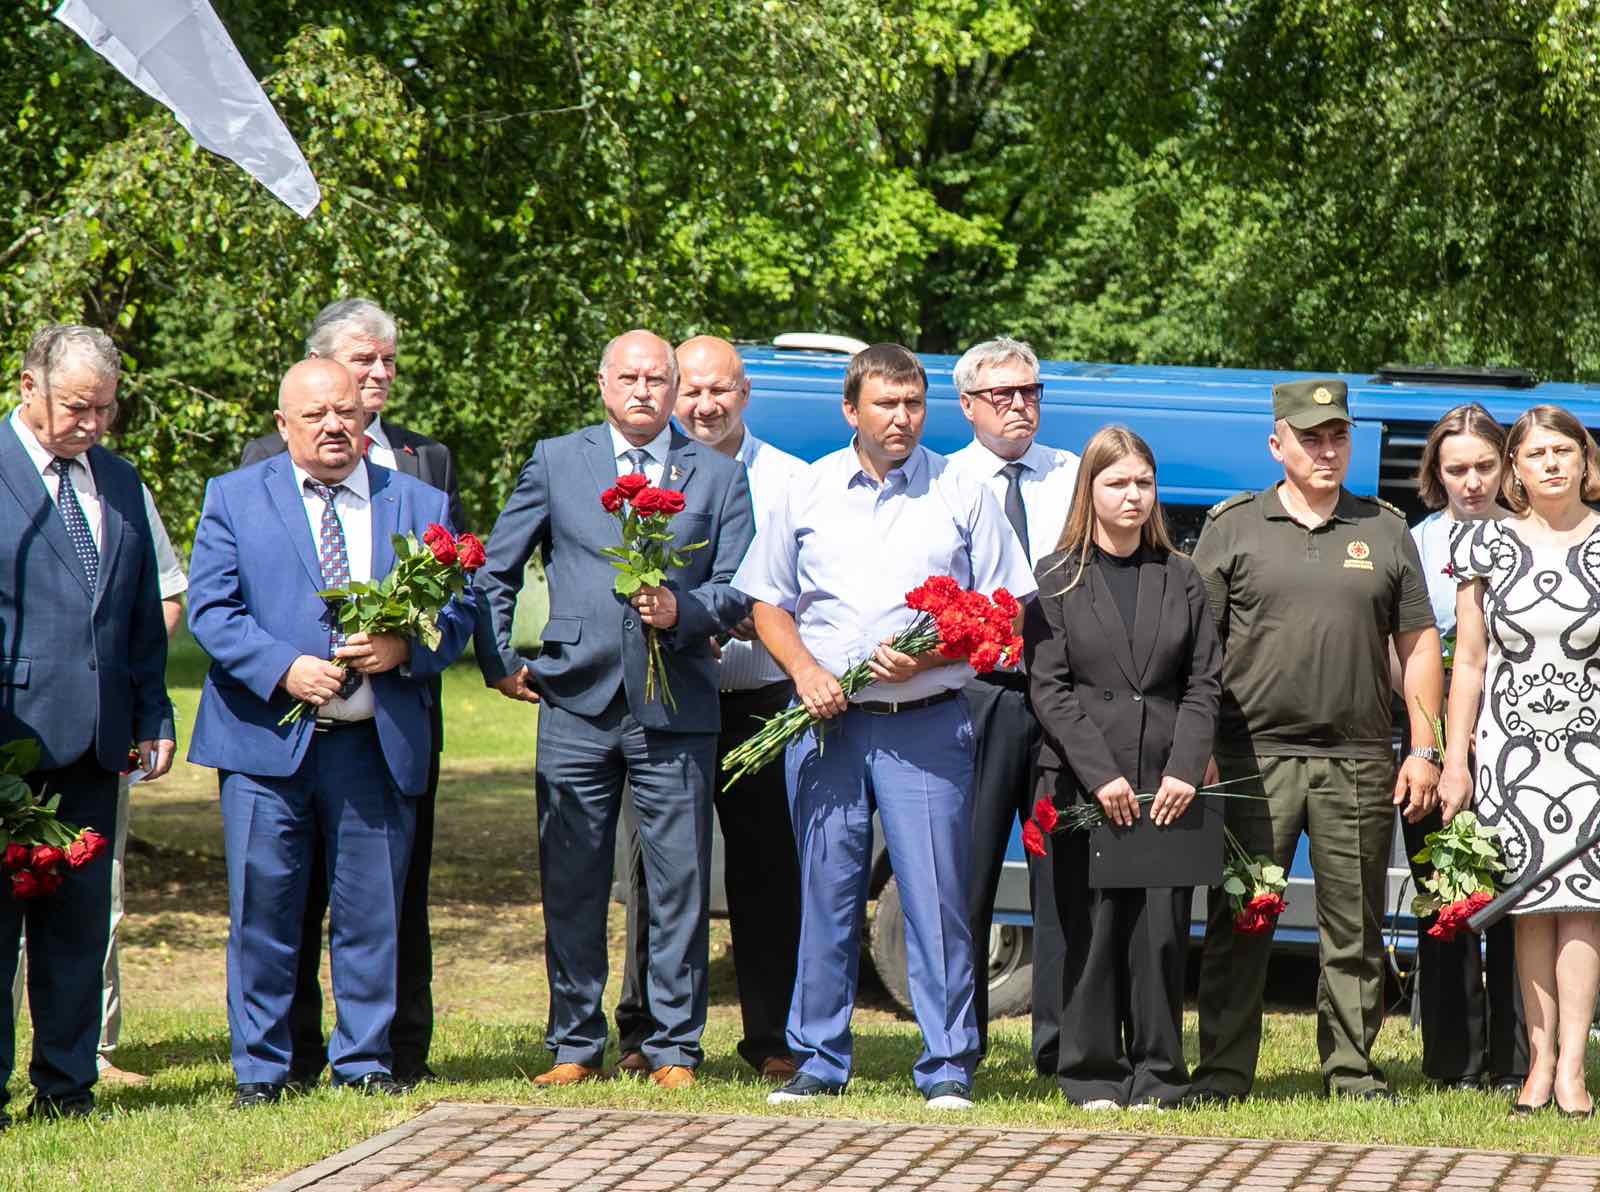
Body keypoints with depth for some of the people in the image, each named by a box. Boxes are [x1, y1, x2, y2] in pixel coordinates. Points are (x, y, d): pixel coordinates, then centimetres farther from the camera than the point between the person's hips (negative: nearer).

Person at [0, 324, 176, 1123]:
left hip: (97, 734, 6)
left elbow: (146, 612, 21)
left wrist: (152, 714, 15)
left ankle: (65, 1084, 13)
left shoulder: (120, 482, 16)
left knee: (80, 914, 7)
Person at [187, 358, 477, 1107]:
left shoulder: (420, 505, 12)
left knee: (372, 912, 4)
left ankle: (364, 1061, 14)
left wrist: (405, 646, -12)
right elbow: (209, 610, 0)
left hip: (379, 744, 2)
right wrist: (284, 669, -14)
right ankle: (260, 1069, 7)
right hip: (266, 738, -1)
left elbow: (458, 612, 9)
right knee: (263, 911, -1)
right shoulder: (235, 499, 7)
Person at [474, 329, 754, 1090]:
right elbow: (495, 571, 15)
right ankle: (575, 1047, 13)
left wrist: (681, 611, -13)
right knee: (570, 885, 3)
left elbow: (738, 591, 5)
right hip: (576, 705, 1)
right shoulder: (556, 463, 10)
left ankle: (674, 1051, 6)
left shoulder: (717, 477, 10)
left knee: (679, 886, -1)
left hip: (676, 711, -1)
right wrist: (498, 661, 8)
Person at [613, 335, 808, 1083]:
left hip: (760, 700, 0)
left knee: (766, 868, 1)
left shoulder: (789, 483, 8)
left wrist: (752, 617, -13)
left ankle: (772, 1037, 9)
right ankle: (645, 1034, 9)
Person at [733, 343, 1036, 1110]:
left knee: (936, 896, -5)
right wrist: (803, 669, -4)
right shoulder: (808, 493, 10)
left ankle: (947, 1068, -1)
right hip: (825, 722, 2)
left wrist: (930, 656, -11)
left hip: (926, 722, -2)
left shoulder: (960, 495, 5)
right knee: (825, 895, 5)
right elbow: (767, 601, 15)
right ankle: (818, 1062, 12)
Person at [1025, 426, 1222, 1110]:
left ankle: (1156, 1078, 7)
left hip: (1168, 790, 2)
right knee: (1092, 935, -2)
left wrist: (1185, 771, -6)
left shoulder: (1180, 580, 13)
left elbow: (1204, 682, 8)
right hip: (1083, 789, -2)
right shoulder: (1056, 581, 5)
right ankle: (1094, 1077, 6)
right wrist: (1100, 775, -12)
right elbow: (1049, 689, -2)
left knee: (1163, 935, -1)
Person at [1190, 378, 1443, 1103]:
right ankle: (1222, 1076, 4)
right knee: (1237, 926, -1)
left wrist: (1423, 750, 5)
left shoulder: (1385, 533, 11)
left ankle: (1353, 1074, 14)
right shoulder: (1233, 528, 5)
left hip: (1358, 764, 2)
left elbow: (1418, 647, 13)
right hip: (1254, 757, -2)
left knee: (1355, 929, 6)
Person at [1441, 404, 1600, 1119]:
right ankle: (1540, 1060, 4)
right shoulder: (1488, 544, 5)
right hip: (1511, 743, 1)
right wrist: (1454, 759, 4)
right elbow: (1469, 661, 7)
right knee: (1533, 904, 1)